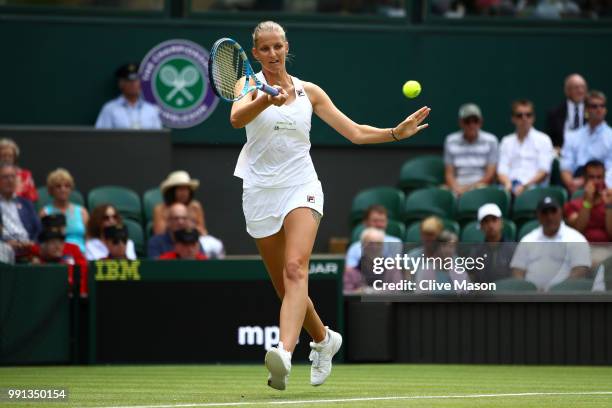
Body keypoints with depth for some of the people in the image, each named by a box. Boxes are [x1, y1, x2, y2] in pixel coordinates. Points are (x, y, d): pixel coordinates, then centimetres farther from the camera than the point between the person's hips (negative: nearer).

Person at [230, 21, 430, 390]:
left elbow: (355, 132, 12)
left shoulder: (308, 92, 9)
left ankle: (285, 353, -42)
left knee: (296, 270, -24)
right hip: (261, 192, 1)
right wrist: (266, 100, -40)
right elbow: (237, 118, -21)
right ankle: (324, 339, 34)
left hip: (301, 189, -1)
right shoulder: (249, 85, 2)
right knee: (283, 284, 8)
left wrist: (397, 132, -2)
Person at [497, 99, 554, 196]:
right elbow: (502, 170, 13)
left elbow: (544, 171, 2)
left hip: (534, 186, -3)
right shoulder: (506, 142, 23)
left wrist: (525, 186, -14)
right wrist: (508, 184, -11)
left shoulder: (543, 140, 13)